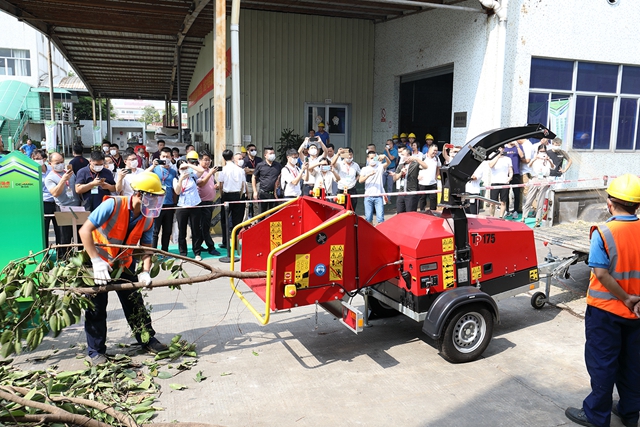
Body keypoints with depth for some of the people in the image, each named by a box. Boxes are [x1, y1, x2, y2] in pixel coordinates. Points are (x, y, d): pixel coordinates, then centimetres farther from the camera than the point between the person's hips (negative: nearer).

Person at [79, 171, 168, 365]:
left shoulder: (148, 219, -10)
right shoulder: (113, 205, -27)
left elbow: (146, 248, -5)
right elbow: (85, 230, -27)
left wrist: (145, 271, -22)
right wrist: (97, 261, -32)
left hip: (124, 262, 5)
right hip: (98, 260, -5)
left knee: (135, 303, 9)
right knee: (96, 306, 1)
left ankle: (147, 340, 23)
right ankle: (95, 351, 15)